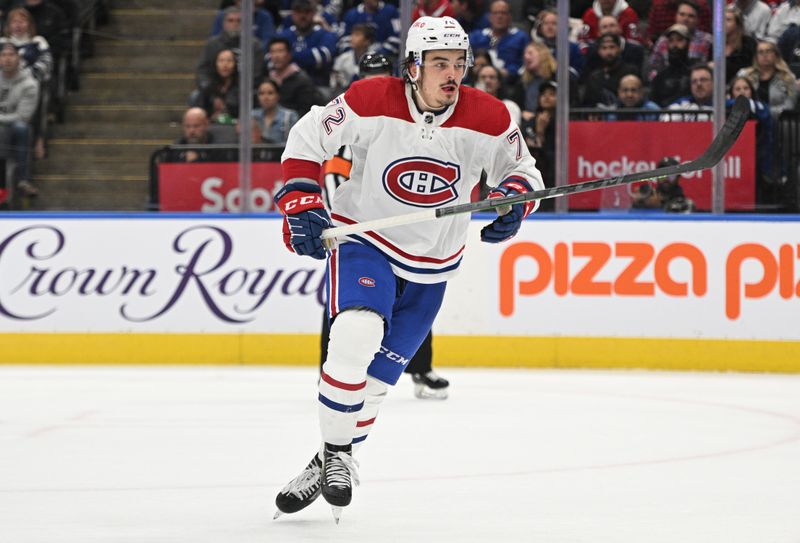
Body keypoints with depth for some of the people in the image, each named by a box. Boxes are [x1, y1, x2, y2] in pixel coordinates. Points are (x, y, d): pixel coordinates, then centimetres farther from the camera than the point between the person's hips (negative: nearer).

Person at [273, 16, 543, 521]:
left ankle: (334, 462, 25)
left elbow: (521, 168, 4)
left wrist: (514, 197, -19)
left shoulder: (488, 118, -13)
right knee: (356, 337, -28)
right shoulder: (371, 101, -19)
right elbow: (308, 138, -6)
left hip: (432, 261, 3)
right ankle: (335, 452, -10)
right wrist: (301, 204, -16)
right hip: (362, 237, -3)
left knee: (375, 379, 4)